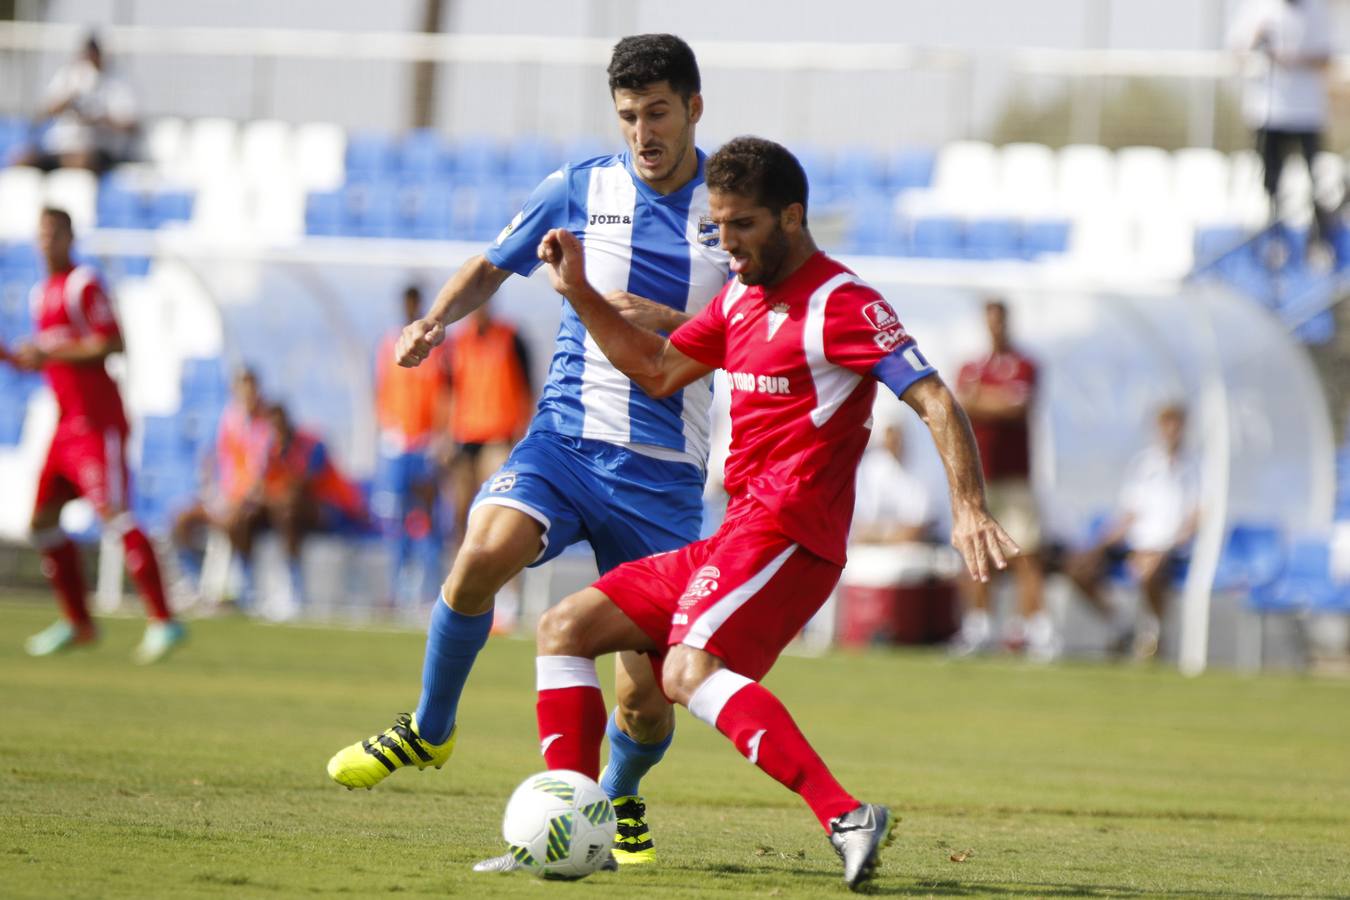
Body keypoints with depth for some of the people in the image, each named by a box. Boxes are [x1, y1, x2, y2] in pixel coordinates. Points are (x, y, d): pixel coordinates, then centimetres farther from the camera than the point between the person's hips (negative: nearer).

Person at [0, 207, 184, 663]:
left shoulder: (83, 285, -8)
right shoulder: (41, 294, 19)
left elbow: (111, 343, -17)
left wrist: (49, 352, -16)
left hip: (98, 424, -9)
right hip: (67, 424, 9)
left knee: (114, 514, -19)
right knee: (43, 520, 9)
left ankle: (163, 620, -22)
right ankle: (77, 622, 18)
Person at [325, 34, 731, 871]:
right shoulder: (580, 188, 6)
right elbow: (491, 266, 20)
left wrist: (667, 323, -18)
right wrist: (437, 319, 0)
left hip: (665, 471, -1)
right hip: (567, 434, 1)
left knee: (646, 696, -3)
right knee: (483, 556, -31)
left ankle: (619, 799, 32)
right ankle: (429, 729, -7)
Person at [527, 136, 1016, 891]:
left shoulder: (840, 304, -11)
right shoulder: (741, 298, 18)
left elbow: (936, 402, -17)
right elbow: (659, 370, 29)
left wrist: (970, 509, -29)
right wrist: (579, 292, 18)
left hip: (788, 536, -10)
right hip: (733, 538, 10)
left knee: (689, 671, -32)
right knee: (565, 629, 9)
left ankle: (847, 817, -40)